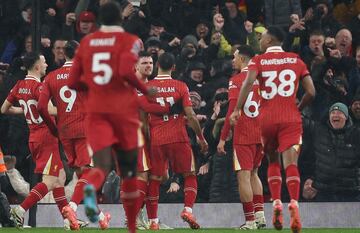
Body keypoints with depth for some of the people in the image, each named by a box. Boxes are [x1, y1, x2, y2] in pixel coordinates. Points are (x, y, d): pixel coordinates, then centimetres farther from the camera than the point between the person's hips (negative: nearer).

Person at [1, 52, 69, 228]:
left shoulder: (19, 86, 9)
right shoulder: (38, 86, -15)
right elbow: (49, 109, -29)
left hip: (33, 138, 9)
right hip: (46, 137, -9)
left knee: (60, 177, 15)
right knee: (49, 182, -9)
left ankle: (68, 218, 14)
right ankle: (20, 211, -16)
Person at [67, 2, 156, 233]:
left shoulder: (86, 42, 10)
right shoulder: (129, 41, -2)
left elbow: (73, 82, 8)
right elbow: (126, 72, -20)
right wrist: (146, 90, -5)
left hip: (95, 110, 2)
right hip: (123, 108, -2)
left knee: (102, 165, -6)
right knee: (129, 170, 12)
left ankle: (91, 188, -44)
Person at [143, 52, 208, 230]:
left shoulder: (147, 87, 2)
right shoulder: (180, 86, -2)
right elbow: (190, 116, -4)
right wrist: (201, 138, 6)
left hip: (156, 140, 1)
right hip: (178, 138, -1)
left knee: (154, 180, 9)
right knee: (190, 176, 11)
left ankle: (153, 220, 6)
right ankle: (188, 209, -8)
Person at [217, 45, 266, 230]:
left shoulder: (236, 81, -8)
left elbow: (232, 112, -14)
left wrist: (223, 138, -12)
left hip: (243, 136, -6)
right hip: (261, 134, 6)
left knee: (244, 176, -4)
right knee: (253, 174, 19)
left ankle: (250, 220, -7)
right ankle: (260, 215, 12)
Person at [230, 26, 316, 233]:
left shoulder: (258, 61, 5)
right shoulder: (296, 60, 11)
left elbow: (249, 82, -14)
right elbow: (311, 92, 5)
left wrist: (237, 109, -16)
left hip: (267, 119, 0)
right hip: (291, 119, 0)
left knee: (273, 161, 18)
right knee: (291, 163, -11)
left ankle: (277, 204, 4)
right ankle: (294, 203, -34)